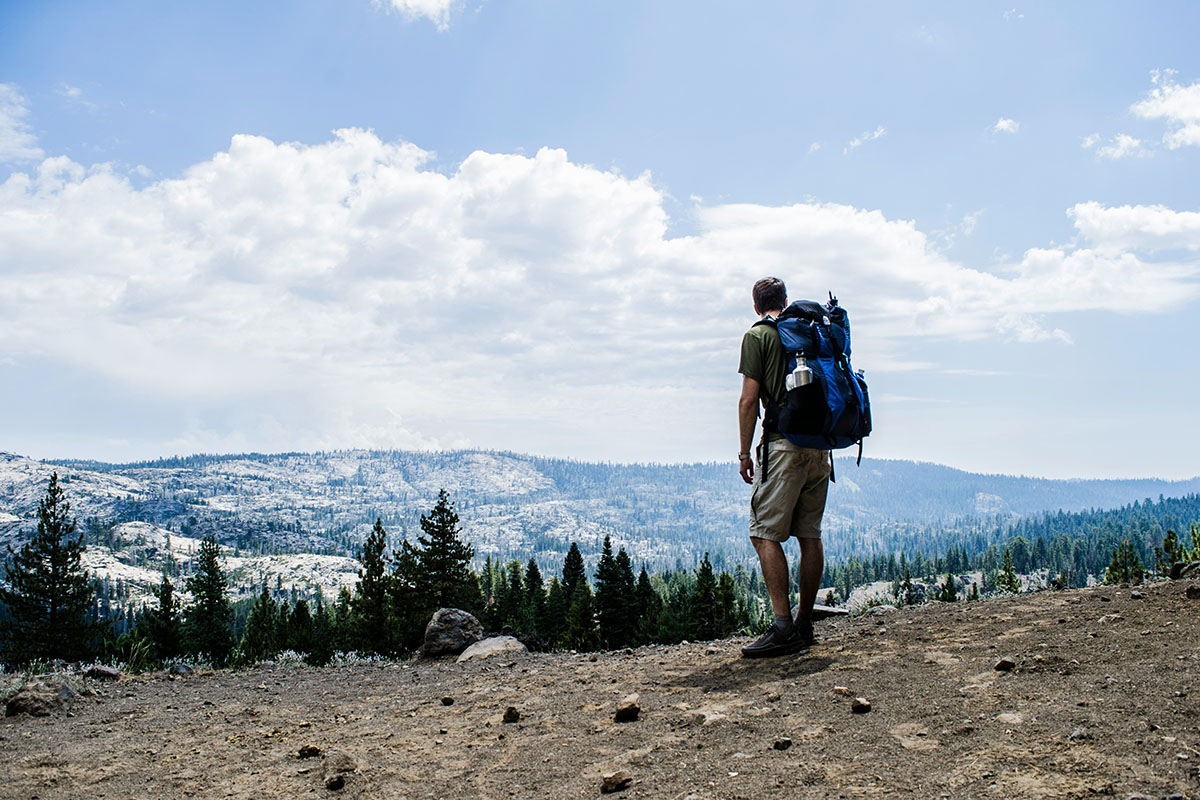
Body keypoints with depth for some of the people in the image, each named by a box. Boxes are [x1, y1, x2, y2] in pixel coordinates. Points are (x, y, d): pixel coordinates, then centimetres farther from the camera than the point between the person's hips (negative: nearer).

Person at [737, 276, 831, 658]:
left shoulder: (757, 336, 0)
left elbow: (749, 400, -7)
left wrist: (744, 452, -2)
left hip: (784, 444, -7)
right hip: (820, 447, 7)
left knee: (765, 533, -6)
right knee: (810, 536, 10)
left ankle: (783, 625, -15)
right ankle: (804, 624, 15)